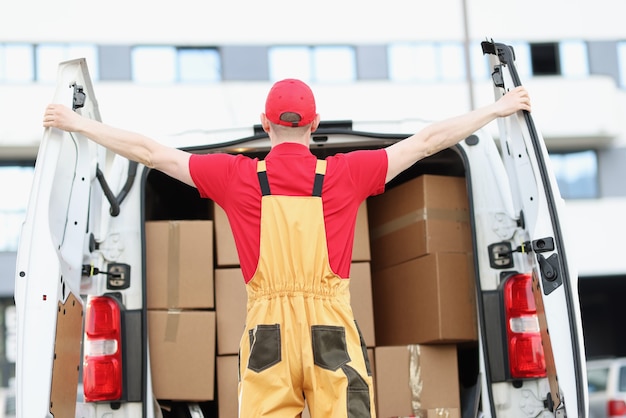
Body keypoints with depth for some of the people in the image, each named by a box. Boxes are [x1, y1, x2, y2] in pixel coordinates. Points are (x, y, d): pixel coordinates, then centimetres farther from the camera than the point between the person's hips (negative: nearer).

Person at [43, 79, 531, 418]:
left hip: (267, 331, 1)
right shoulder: (346, 173, 4)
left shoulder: (237, 177, 5)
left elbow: (149, 151, 13)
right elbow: (428, 141, 12)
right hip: (331, 332, 0)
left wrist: (78, 123, 26)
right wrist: (498, 108, 24)